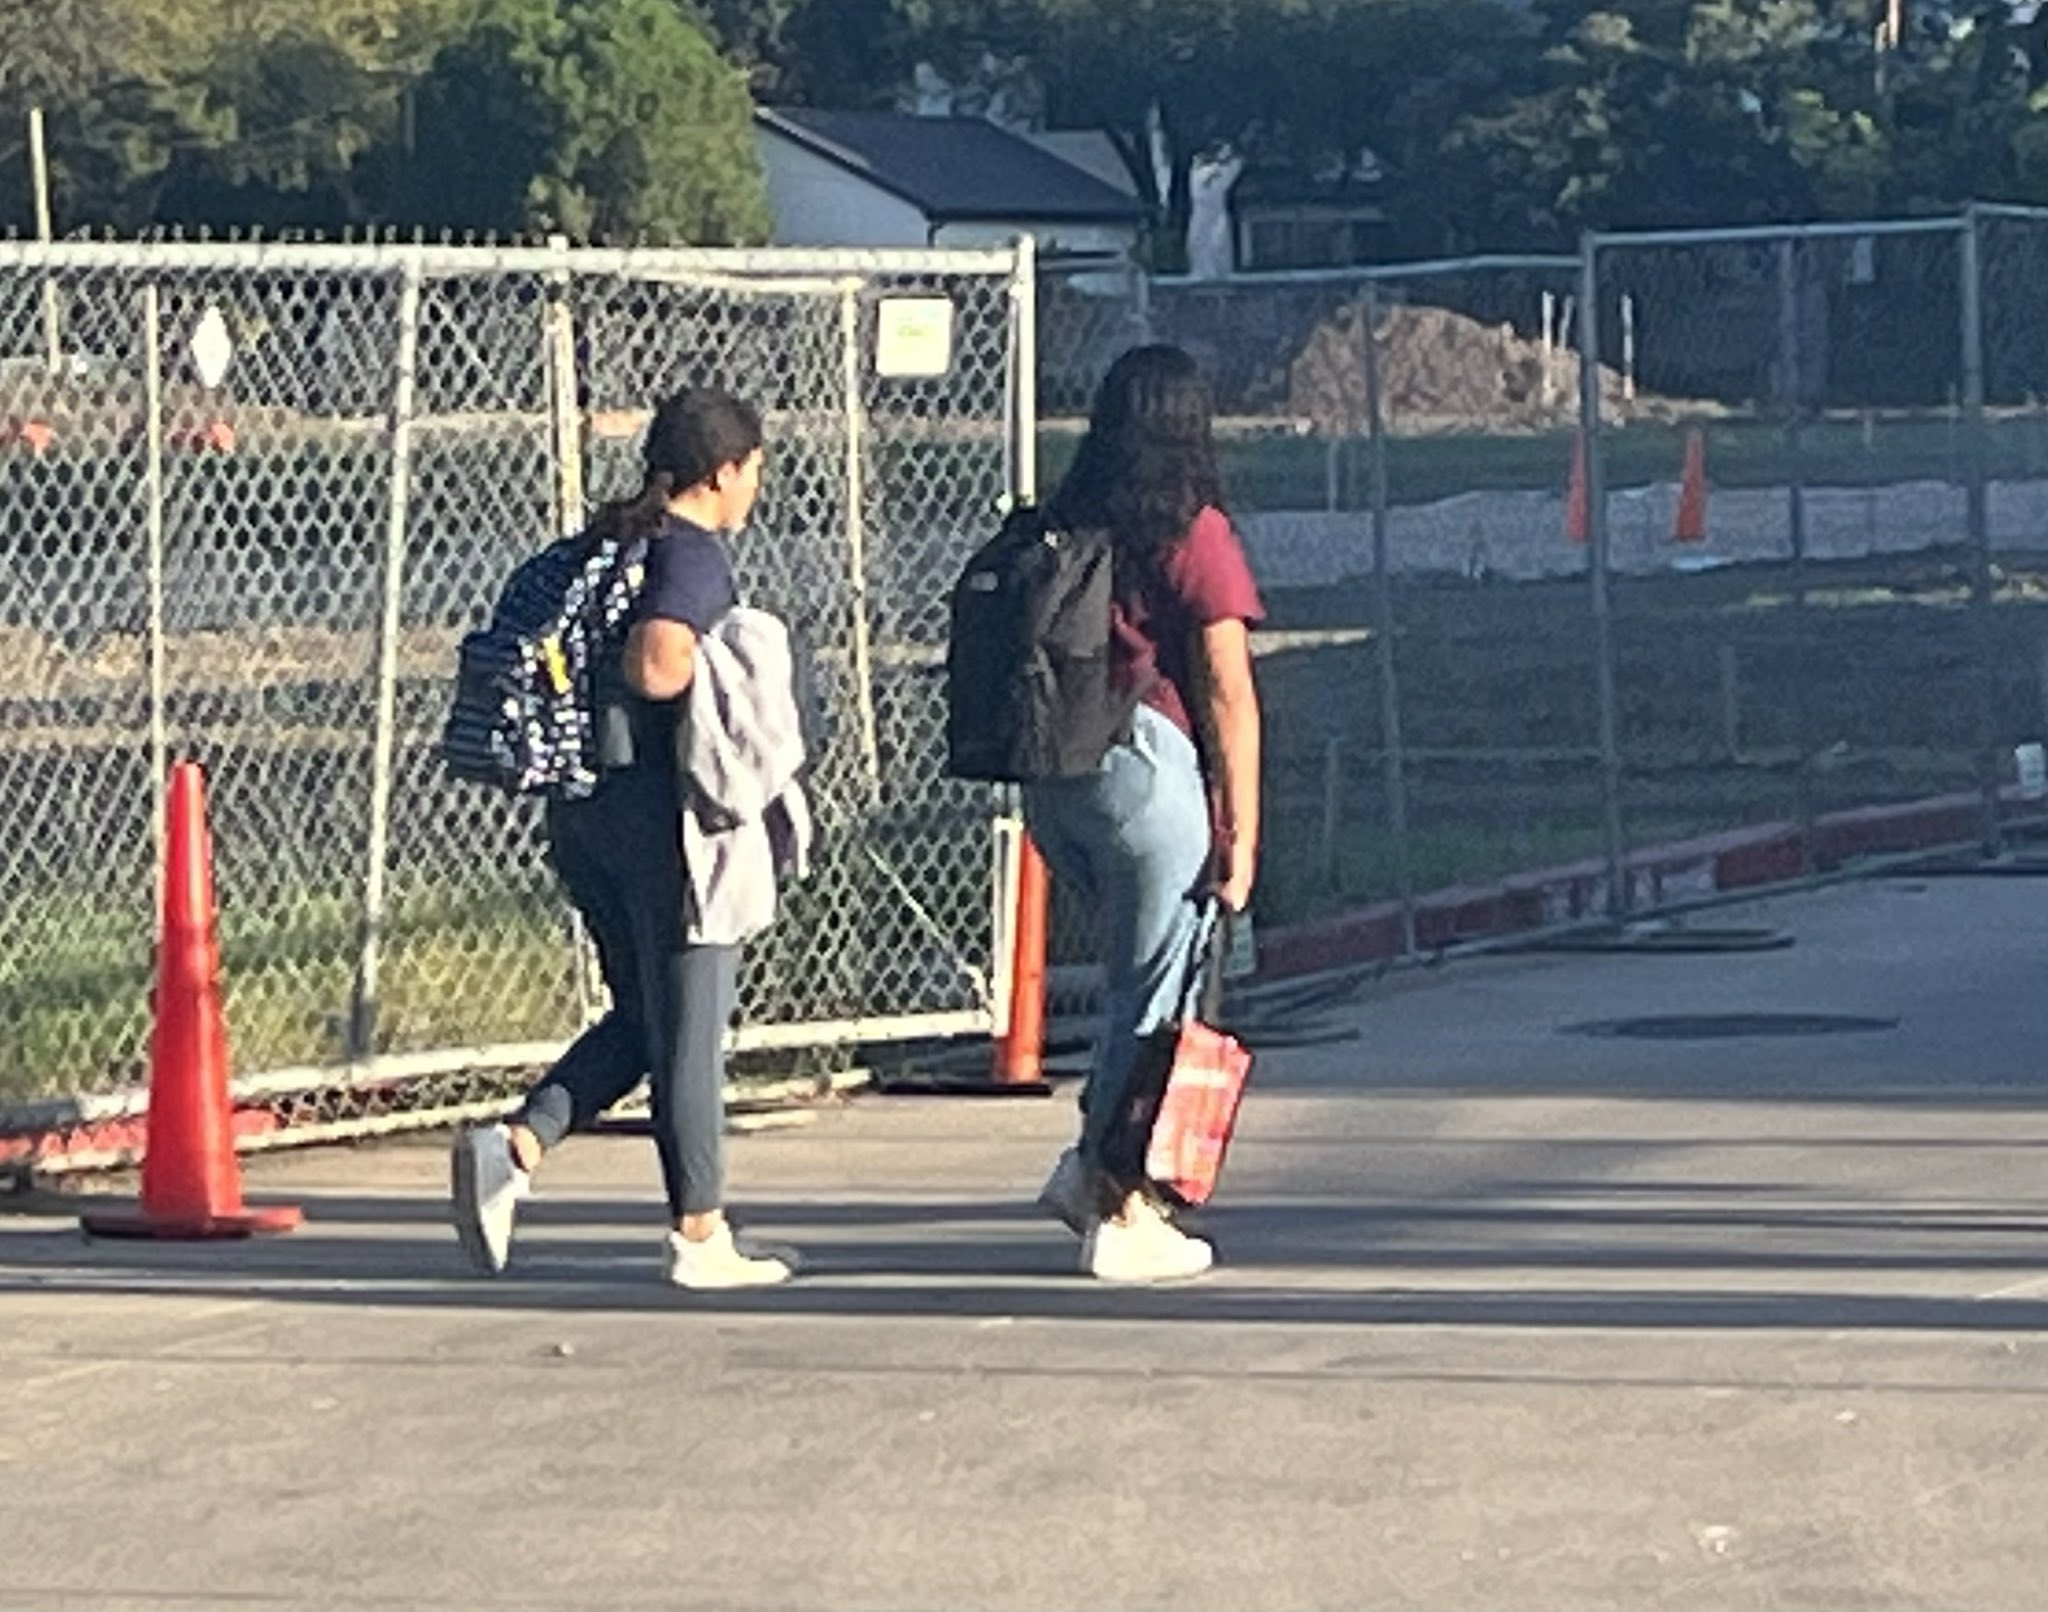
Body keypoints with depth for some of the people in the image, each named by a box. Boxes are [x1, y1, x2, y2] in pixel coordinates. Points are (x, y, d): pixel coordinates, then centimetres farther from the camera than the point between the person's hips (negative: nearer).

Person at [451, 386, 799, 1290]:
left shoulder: (605, 544, 14)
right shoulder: (694, 554, -12)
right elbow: (653, 667, -27)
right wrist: (722, 661, -7)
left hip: (581, 807, 8)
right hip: (663, 806, -8)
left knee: (642, 1014, 16)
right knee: (689, 1025, 1)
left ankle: (516, 1146, -2)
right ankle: (700, 1233, 8)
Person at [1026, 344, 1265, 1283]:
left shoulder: (1061, 527, 8)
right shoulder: (1195, 535, -7)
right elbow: (1229, 693, -9)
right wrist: (1241, 829, -5)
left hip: (1052, 776, 6)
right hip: (1149, 766, -6)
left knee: (1141, 976, 20)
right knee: (1152, 994, 3)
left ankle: (1097, 1164, 11)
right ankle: (1121, 1213, 7)